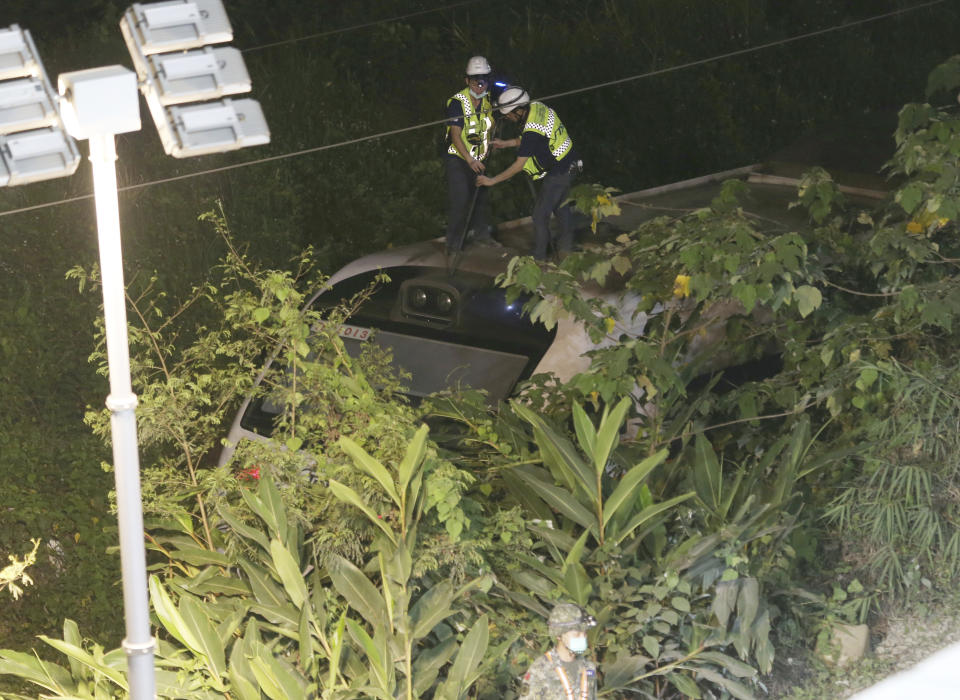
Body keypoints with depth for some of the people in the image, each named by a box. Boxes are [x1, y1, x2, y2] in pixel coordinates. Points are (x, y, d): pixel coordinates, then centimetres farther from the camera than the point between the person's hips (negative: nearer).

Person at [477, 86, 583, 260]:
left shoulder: (532, 131, -31)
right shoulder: (537, 107, -4)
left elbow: (519, 166, -24)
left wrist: (492, 181, -17)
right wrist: (506, 143, 10)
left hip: (558, 172, -10)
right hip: (570, 164, 10)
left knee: (541, 214, -1)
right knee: (561, 205, 27)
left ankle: (539, 257, 7)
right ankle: (566, 244, 43)